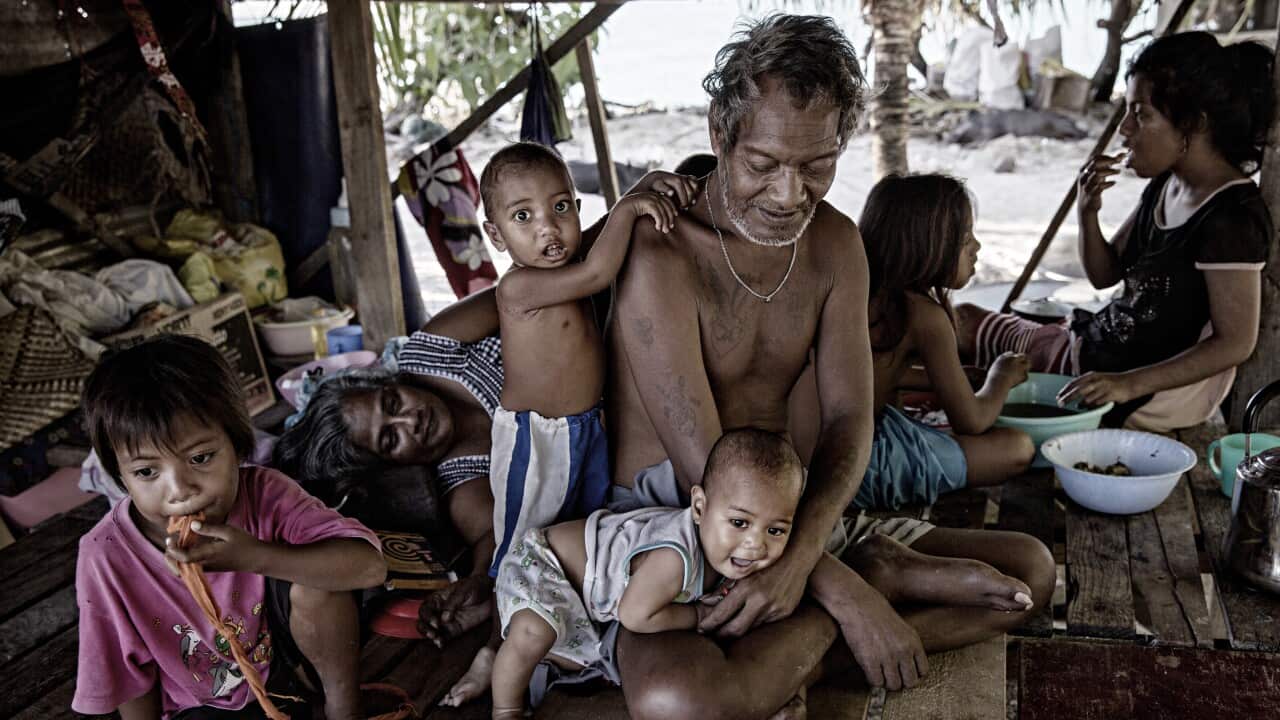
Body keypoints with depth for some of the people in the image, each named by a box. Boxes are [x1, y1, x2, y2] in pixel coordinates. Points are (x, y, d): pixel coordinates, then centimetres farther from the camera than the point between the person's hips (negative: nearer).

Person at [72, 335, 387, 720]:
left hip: (281, 643, 1)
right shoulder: (108, 558, -22)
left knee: (313, 581, -27)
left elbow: (370, 566, -35)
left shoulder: (261, 493, -24)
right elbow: (130, 677, -8)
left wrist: (255, 556, -44)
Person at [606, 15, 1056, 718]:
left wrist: (799, 555, -24)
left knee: (1030, 568, 0)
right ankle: (884, 575, -15)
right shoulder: (661, 252, -18)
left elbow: (849, 420, -5)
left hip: (788, 513, 6)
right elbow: (703, 466, -21)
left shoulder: (835, 243, 3)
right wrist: (844, 591, -22)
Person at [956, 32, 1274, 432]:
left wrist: (1130, 384, -32)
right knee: (963, 320, 14)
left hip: (1157, 395, -9)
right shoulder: (1165, 185, 3)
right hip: (1107, 346, 9)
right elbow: (1104, 274, 8)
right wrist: (1088, 212, -11)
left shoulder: (1231, 217, -25)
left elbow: (1235, 343, -24)